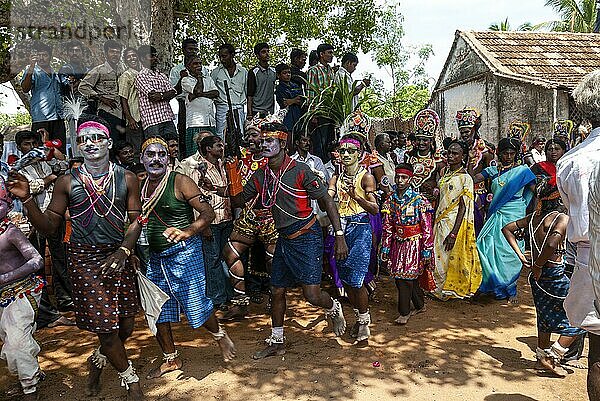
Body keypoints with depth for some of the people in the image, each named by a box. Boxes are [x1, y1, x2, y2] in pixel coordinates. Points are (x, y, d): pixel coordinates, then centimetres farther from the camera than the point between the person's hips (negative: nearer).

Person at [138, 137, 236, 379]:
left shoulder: (180, 182, -9)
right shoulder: (140, 186, 8)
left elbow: (208, 213, -14)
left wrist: (186, 232, -30)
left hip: (184, 253, -6)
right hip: (155, 257, 6)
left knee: (196, 304, -4)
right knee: (158, 311, 12)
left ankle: (220, 336, 27)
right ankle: (170, 359, 32)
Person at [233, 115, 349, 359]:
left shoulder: (300, 171, -15)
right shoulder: (261, 175, 3)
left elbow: (327, 202, -13)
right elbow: (240, 199, 14)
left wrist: (340, 236, -17)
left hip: (307, 238, -6)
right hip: (284, 239, 6)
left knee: (312, 294, -11)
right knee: (277, 291, 11)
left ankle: (334, 309, 25)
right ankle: (276, 342, 29)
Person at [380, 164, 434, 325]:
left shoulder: (419, 200, -9)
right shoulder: (390, 200, 5)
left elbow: (427, 229, -8)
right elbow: (387, 228, 8)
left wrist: (427, 251, -10)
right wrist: (385, 250, 6)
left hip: (413, 245, -4)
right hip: (397, 244, 5)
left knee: (405, 277, -6)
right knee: (411, 277, 13)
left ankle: (404, 312, 7)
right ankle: (419, 305, 31)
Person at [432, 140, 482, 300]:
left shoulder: (465, 178, -12)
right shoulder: (445, 173, 10)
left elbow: (463, 208, -15)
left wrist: (454, 233, -21)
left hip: (454, 222, -7)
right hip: (440, 220, 7)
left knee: (450, 257, 2)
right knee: (438, 255, 12)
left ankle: (447, 291, 18)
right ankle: (440, 288, 26)